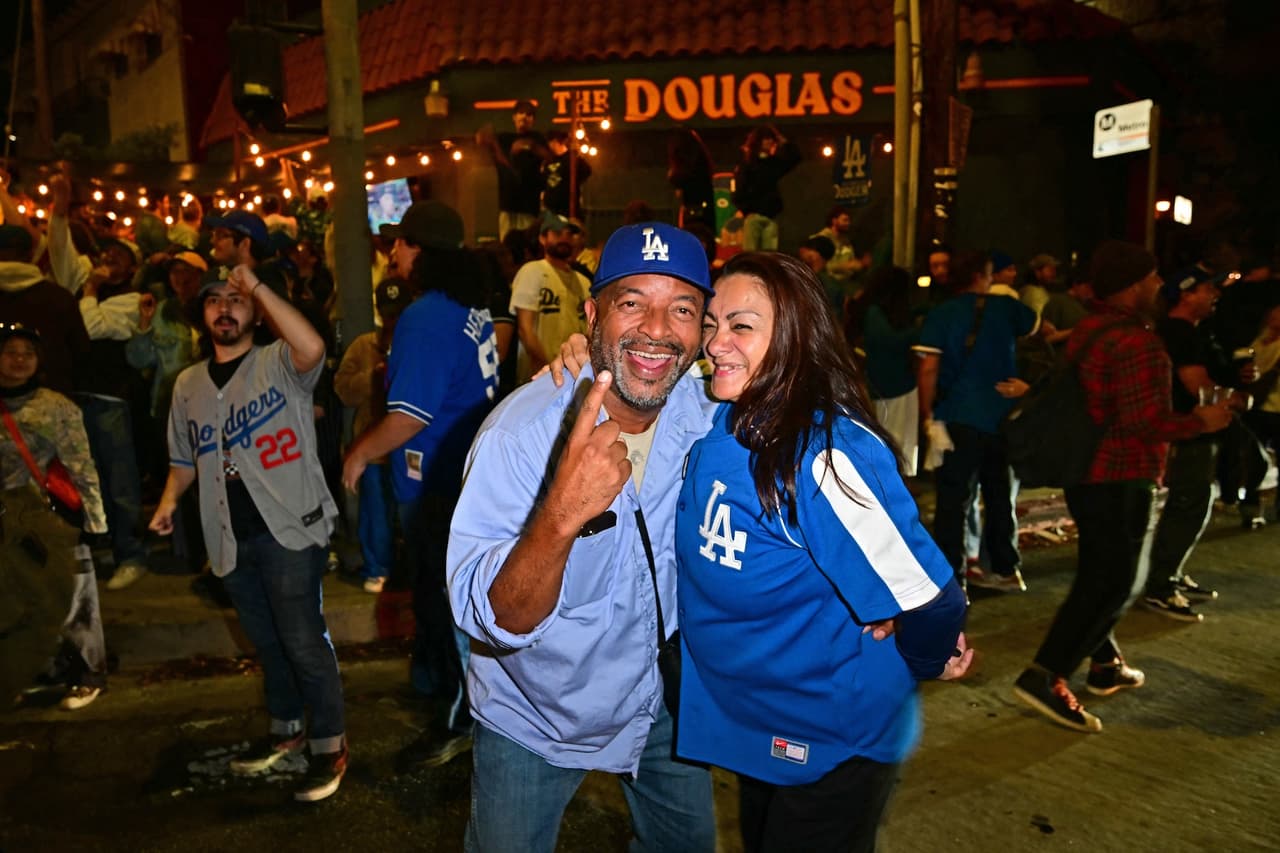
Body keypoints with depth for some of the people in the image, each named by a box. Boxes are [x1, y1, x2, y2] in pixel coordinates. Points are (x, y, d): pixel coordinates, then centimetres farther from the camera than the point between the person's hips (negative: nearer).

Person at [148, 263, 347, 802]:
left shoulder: (280, 364, -5)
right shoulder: (188, 384, 13)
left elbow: (313, 348, -30)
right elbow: (184, 457, 22)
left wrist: (257, 286, -25)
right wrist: (170, 499, 4)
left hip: (289, 525, -6)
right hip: (230, 536, 6)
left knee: (303, 640, -2)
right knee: (265, 641, 19)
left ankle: (330, 743, 14)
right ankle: (286, 727, 37)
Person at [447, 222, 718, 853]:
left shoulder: (710, 407, -18)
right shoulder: (520, 434, -30)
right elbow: (495, 622, -33)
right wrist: (560, 515, -53)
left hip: (663, 697, 4)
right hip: (534, 716, -4)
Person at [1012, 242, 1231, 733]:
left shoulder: (1087, 330, 9)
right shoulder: (1136, 342, -21)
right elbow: (1148, 421, -24)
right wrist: (1202, 421, -11)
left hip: (1084, 469, 10)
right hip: (1120, 479, -10)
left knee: (1100, 573, 21)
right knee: (1115, 582, -4)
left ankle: (1105, 665, 34)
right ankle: (1044, 678, -9)